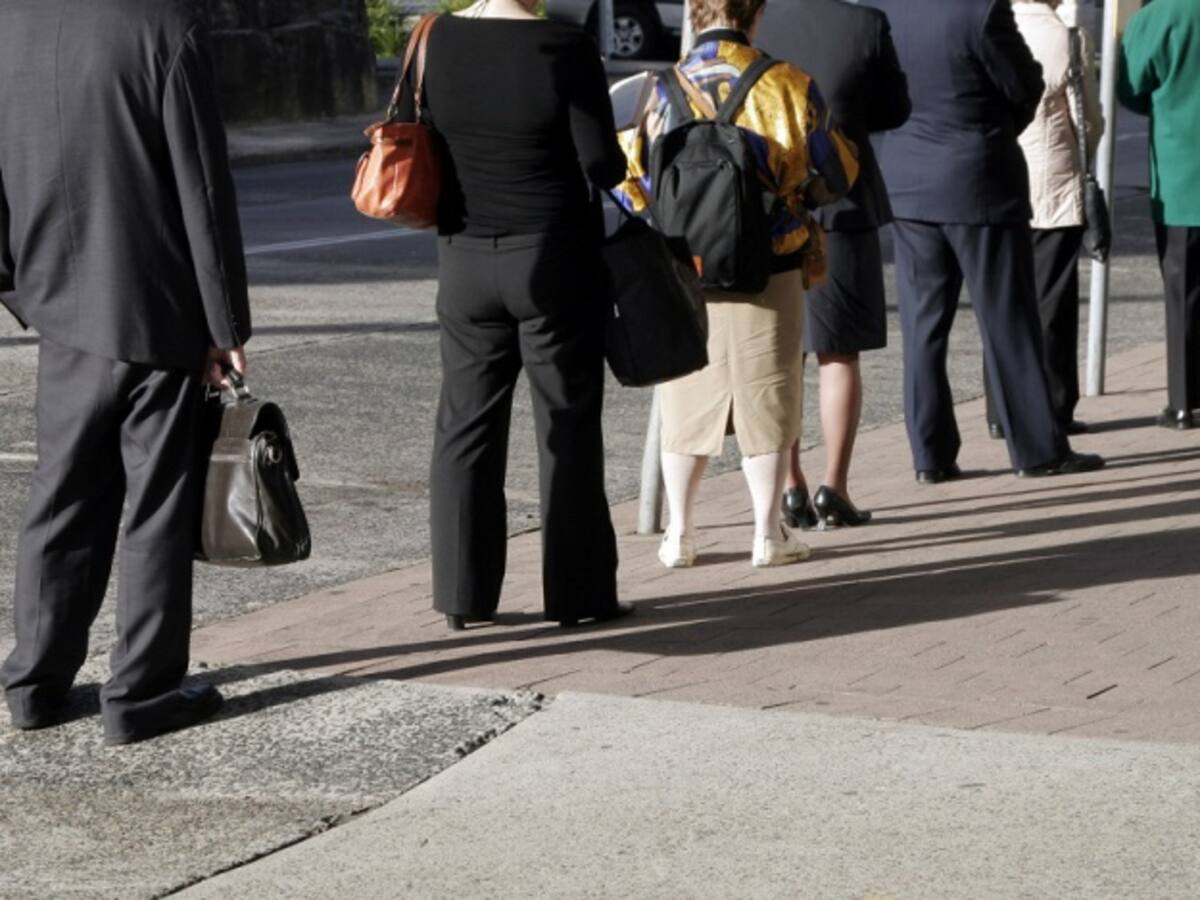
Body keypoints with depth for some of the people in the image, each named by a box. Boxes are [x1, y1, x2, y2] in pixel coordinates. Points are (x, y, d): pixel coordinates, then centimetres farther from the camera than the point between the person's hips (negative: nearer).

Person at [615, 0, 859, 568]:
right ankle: (768, 535, 10)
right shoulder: (787, 86, -8)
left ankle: (679, 536, 15)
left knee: (687, 405, 12)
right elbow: (835, 175, 0)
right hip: (769, 271, -2)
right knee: (765, 401, 7)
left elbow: (634, 186, -2)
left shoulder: (665, 92, -5)